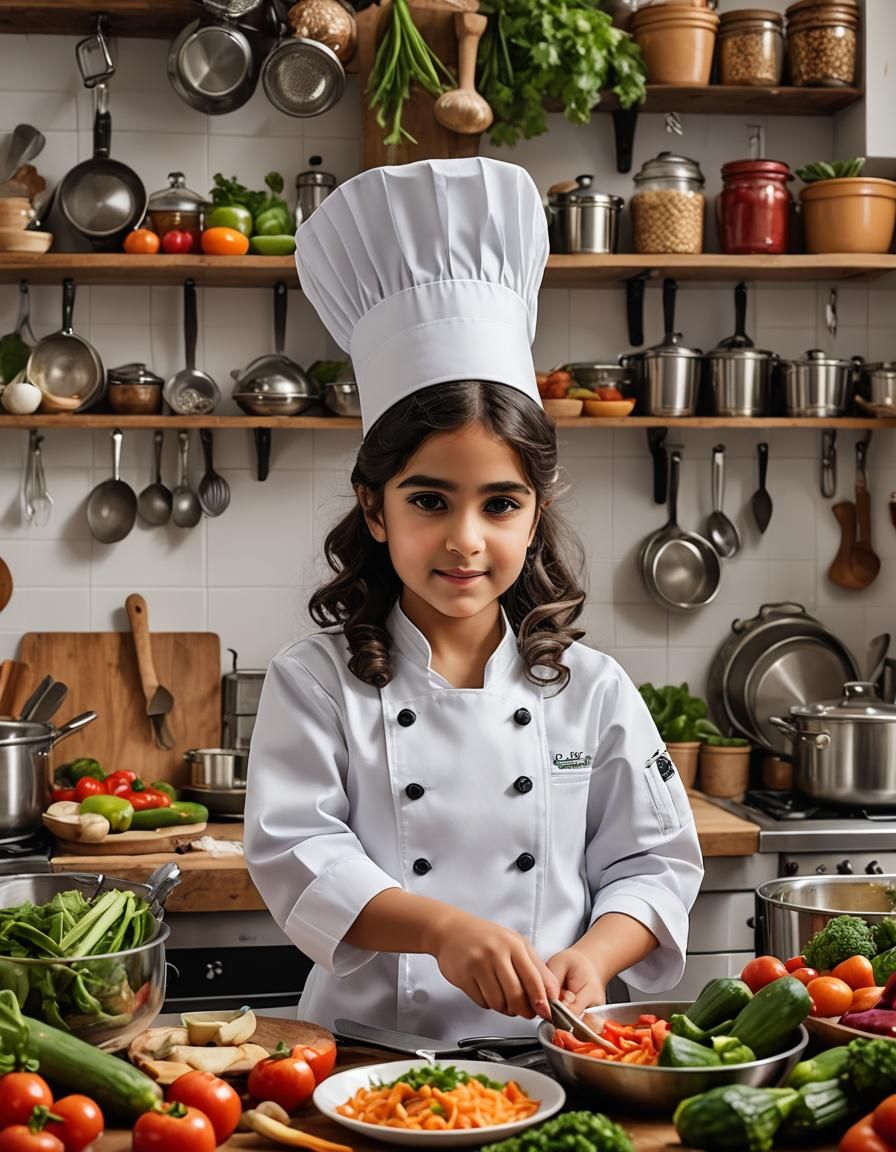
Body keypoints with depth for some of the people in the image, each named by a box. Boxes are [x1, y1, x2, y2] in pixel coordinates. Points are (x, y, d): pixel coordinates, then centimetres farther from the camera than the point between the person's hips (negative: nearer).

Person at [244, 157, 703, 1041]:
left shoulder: (592, 690, 6)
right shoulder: (318, 684, 1)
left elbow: (652, 861, 9)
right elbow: (295, 856, -6)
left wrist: (589, 957, -11)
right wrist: (443, 928, -20)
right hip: (369, 1051, -1)